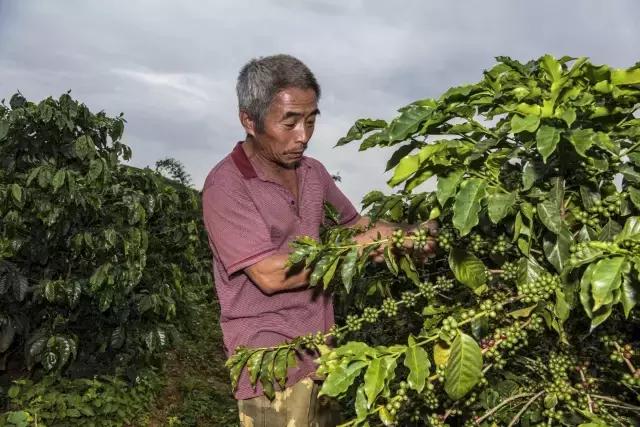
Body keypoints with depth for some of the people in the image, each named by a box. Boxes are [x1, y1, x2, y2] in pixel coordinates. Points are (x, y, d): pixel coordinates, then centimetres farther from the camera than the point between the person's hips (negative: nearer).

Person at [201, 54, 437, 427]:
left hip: (323, 354, 7)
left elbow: (355, 222, 18)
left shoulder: (313, 172, 5)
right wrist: (358, 248, -19)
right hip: (273, 365, -6)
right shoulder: (226, 187, -16)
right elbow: (269, 274, -22)